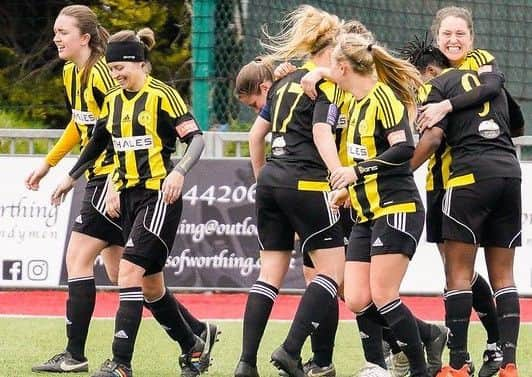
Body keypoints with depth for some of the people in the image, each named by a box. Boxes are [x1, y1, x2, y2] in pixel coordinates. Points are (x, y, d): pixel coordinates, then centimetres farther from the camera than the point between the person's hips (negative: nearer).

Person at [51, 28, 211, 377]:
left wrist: (179, 172, -30)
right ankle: (194, 347, 28)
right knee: (151, 285, 10)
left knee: (130, 270, -17)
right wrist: (71, 178, 30)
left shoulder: (162, 95, -10)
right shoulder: (113, 100, 11)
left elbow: (196, 138, -14)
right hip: (129, 197, 8)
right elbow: (98, 142, 26)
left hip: (160, 196, -8)